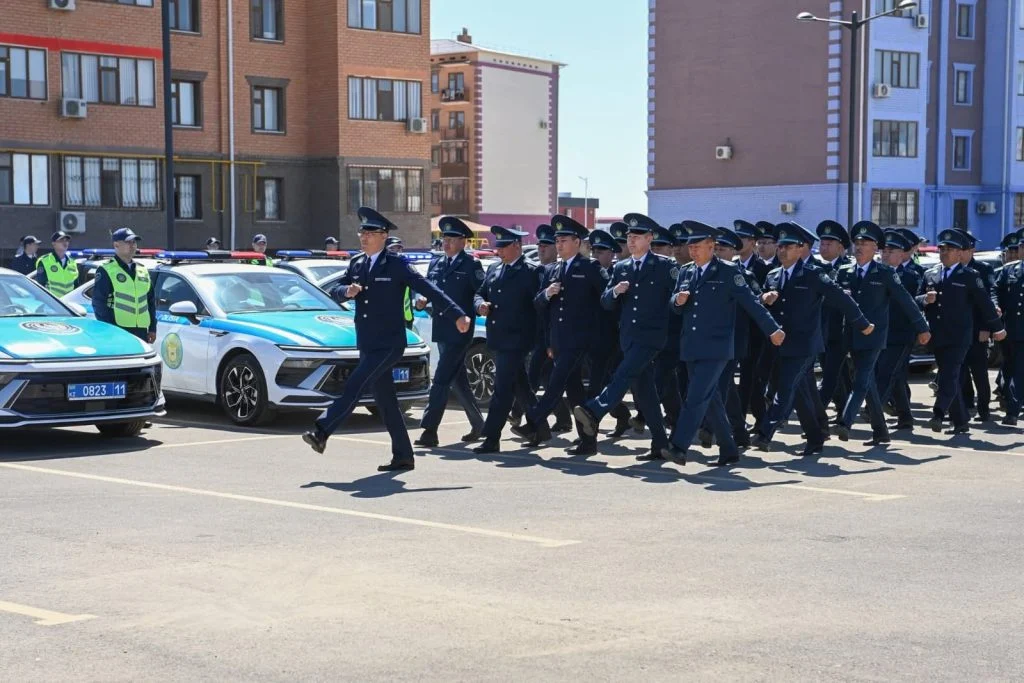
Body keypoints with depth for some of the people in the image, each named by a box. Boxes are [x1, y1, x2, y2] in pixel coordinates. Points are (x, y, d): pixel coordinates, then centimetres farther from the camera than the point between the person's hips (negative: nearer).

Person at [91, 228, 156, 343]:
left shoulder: (143, 270, 19)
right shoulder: (106, 271, -1)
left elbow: (151, 301, 21)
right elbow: (98, 302, -6)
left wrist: (152, 328, 15)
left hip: (141, 330, 7)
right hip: (117, 331, -7)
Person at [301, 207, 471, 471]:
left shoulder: (397, 265, -6)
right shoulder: (356, 264, 12)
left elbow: (428, 289, -9)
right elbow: (335, 291, 10)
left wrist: (457, 315, -16)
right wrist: (347, 291, -14)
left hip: (389, 343, -7)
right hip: (367, 345, 7)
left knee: (354, 386, -18)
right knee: (385, 401, 9)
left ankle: (321, 432, -19)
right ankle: (403, 457, 14)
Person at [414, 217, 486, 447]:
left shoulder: (471, 265, -3)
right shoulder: (436, 264, 15)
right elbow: (426, 289, 17)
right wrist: (421, 300, -4)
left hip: (459, 331, -7)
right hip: (441, 330, 7)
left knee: (441, 380, -12)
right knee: (458, 381, 14)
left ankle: (429, 430, -12)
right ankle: (478, 425, 26)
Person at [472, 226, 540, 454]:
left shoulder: (530, 273, -8)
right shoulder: (493, 270, 15)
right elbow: (480, 293, 20)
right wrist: (480, 304, -5)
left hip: (516, 339, -8)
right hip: (497, 339, 8)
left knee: (502, 388, -9)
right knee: (520, 386, 18)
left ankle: (492, 439, -8)